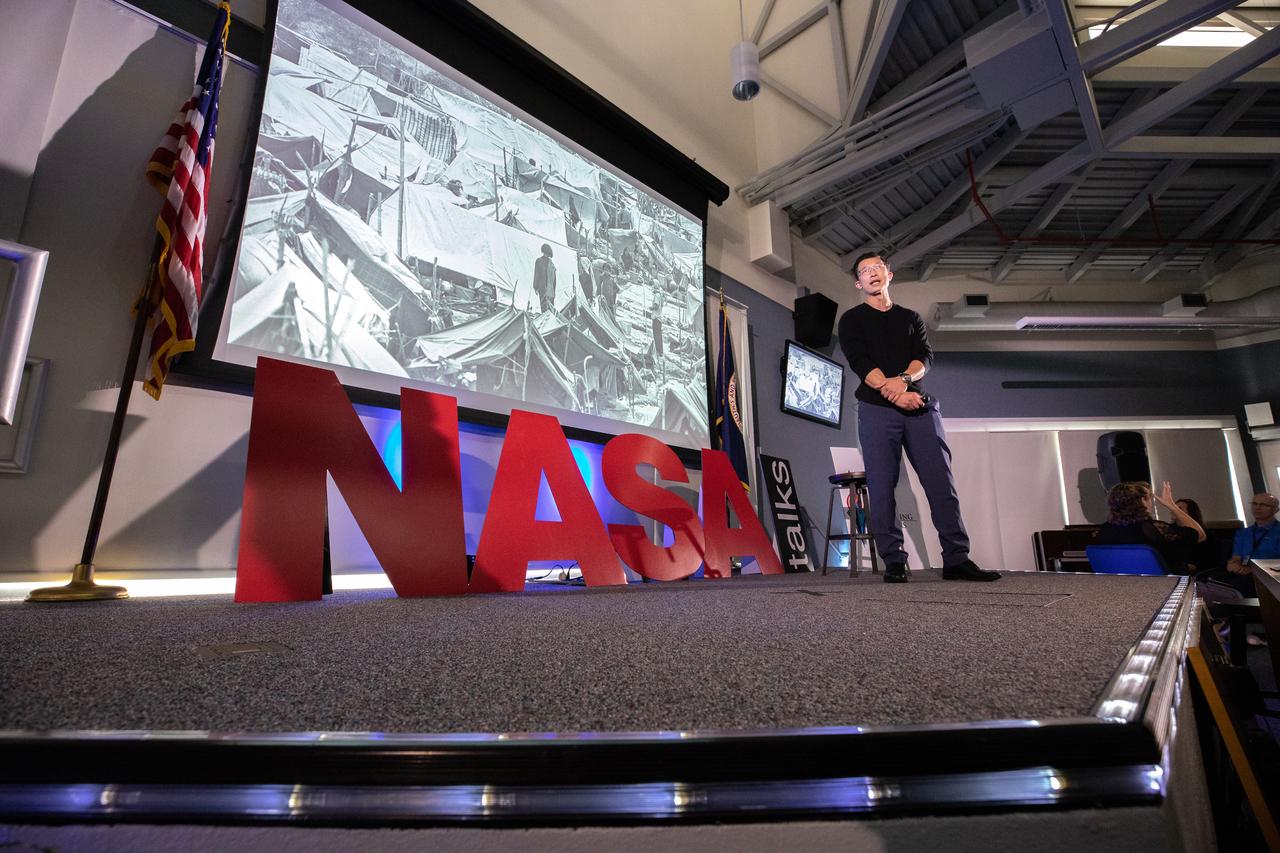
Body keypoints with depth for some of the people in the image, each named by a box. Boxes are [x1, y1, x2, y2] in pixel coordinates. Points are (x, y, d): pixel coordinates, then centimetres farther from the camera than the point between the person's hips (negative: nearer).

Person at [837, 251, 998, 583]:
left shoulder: (911, 318, 23)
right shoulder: (852, 319, 12)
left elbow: (925, 356, 7)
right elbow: (860, 361, -4)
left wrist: (903, 379, -16)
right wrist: (893, 392, -17)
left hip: (918, 406, 3)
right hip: (876, 408, -3)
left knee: (942, 482, -4)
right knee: (882, 487, -6)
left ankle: (956, 559, 1)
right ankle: (894, 563, -1)